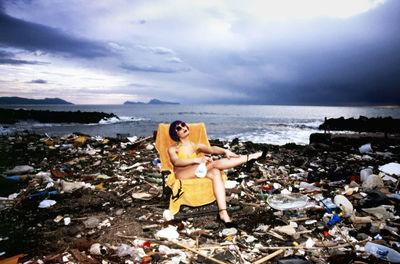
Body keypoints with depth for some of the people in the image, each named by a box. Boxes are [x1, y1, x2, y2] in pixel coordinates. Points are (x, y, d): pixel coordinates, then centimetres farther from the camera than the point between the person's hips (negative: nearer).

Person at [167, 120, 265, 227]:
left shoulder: (196, 146, 24)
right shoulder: (173, 149, 15)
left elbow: (211, 149, 1)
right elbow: (176, 161, -9)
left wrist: (225, 151, -22)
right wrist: (197, 160, -26)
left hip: (197, 174, 4)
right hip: (181, 175, -3)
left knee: (215, 173, -31)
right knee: (215, 164, -25)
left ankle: (223, 213, -42)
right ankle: (249, 157, -20)